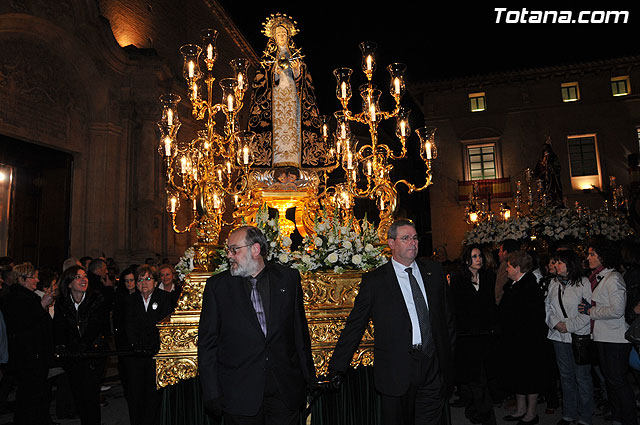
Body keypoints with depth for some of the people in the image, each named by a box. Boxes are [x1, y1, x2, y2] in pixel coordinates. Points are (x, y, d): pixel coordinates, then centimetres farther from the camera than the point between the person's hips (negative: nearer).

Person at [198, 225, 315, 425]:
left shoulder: (289, 278, 3)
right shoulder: (217, 285, 1)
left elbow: (300, 332, 7)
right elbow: (207, 343, 1)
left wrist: (309, 379, 7)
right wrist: (213, 393, -4)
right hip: (240, 396, 0)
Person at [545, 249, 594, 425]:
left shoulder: (584, 282, -8)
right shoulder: (553, 283, 9)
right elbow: (547, 307, 12)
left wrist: (569, 325, -15)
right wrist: (555, 323, -4)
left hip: (580, 336, -5)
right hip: (559, 336, 5)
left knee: (582, 377, 2)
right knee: (566, 376, 13)